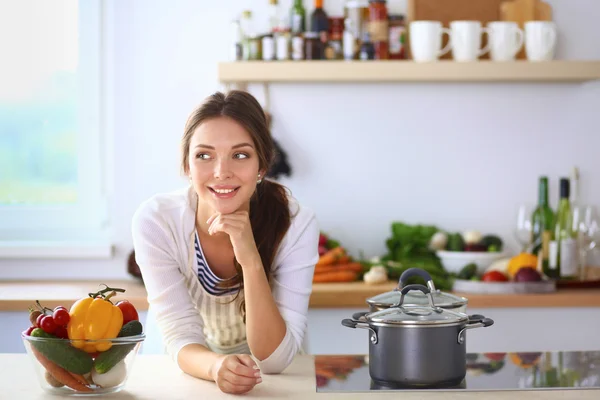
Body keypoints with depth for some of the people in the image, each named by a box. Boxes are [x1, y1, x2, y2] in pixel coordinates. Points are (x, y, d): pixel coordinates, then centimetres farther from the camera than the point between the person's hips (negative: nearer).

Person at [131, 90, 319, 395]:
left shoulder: (297, 224, -22)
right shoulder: (155, 221, -21)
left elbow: (275, 360, -24)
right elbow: (181, 338, -20)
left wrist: (251, 260, -36)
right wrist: (216, 367, -41)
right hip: (186, 373, 0)